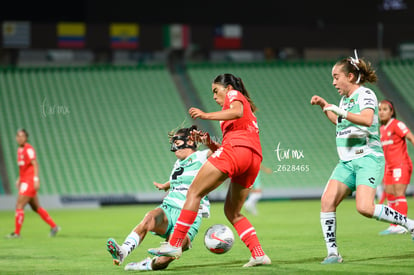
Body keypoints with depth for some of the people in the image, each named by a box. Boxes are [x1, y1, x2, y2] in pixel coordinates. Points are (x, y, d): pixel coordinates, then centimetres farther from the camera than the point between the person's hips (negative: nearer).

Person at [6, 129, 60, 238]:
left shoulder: (29, 149, -12)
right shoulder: (20, 149, 15)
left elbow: (35, 164, -17)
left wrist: (36, 179, -22)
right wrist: (19, 179, 20)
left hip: (29, 181, -9)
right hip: (24, 181, 9)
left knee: (19, 206, -11)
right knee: (36, 208, 12)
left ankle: (16, 233, -7)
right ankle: (54, 226, 18)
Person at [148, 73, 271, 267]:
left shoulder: (234, 95, 14)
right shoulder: (246, 106, 37)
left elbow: (237, 112, -11)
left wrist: (206, 116, -14)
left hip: (236, 147, -8)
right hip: (254, 157, 9)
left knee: (194, 193, -6)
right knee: (232, 212, 15)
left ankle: (175, 244, -14)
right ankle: (259, 254, 2)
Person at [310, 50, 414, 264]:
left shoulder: (365, 94, -9)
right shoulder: (345, 98, 16)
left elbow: (367, 119, -29)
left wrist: (340, 111, -30)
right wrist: (325, 106, 28)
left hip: (368, 159, -8)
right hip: (347, 161, 8)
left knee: (365, 208, -24)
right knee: (327, 201, -10)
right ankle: (332, 253, -6)